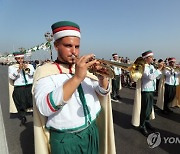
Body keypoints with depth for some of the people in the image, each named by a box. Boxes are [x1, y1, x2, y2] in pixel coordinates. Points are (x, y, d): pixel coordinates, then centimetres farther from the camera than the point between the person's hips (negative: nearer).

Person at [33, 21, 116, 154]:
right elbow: (45, 108, -28)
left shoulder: (85, 67, 2)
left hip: (92, 132, 5)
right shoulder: (45, 71, -13)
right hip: (65, 140, -4)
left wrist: (102, 76, -23)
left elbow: (103, 92, -2)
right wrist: (77, 77, -36)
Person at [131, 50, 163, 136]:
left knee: (149, 108, 19)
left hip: (151, 91, 8)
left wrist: (161, 69, 0)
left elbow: (156, 76, 15)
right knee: (145, 110, 3)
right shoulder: (143, 67, -17)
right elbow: (150, 77, -29)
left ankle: (147, 122, 38)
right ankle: (142, 126, 20)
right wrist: (159, 69, -22)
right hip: (145, 91, -8)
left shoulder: (151, 67, 9)